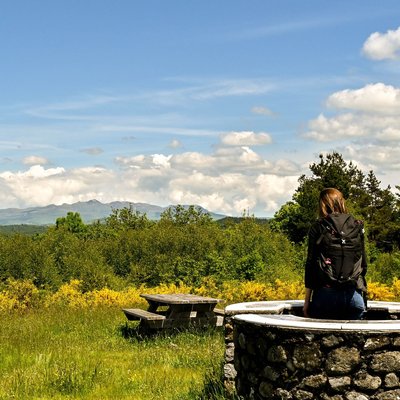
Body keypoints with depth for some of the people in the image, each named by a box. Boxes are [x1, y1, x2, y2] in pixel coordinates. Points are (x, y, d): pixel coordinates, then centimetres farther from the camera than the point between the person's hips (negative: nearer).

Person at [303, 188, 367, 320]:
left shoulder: (317, 228, 1)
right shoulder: (357, 226, 7)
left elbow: (310, 264, -1)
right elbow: (363, 263, 8)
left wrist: (307, 301, 4)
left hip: (325, 293, -2)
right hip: (353, 294, 2)